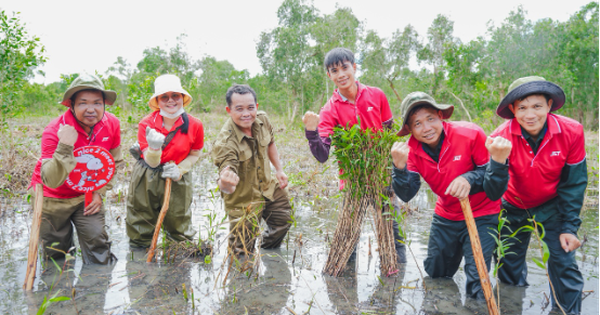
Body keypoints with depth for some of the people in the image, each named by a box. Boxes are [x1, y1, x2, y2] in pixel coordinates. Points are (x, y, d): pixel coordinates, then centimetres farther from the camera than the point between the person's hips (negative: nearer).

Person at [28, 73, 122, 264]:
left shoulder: (112, 124, -15)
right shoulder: (54, 131, -27)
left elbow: (115, 163, 1)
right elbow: (51, 181, -32)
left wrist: (100, 192, -4)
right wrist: (64, 148, -44)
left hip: (87, 195, 2)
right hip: (52, 198, -2)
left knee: (98, 250, -4)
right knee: (55, 253, 12)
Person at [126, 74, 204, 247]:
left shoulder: (194, 125, -12)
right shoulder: (146, 124, -13)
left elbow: (195, 154, 3)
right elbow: (152, 163, -13)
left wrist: (180, 170, -15)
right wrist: (154, 148, -36)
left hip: (178, 180, 0)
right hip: (146, 179, 0)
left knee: (179, 227, 10)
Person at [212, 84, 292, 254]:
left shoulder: (262, 119, -13)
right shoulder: (225, 143, -33)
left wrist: (279, 170, 11)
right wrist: (225, 183, -65)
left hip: (268, 188, 6)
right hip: (243, 200, -6)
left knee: (284, 220, 23)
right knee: (242, 253, 2)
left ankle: (268, 251, 53)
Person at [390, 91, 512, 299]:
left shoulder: (470, 135, -24)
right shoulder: (412, 150, -12)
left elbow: (495, 189, -17)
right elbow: (406, 195, -17)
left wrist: (470, 179, -38)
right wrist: (399, 166, -34)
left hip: (481, 215, -4)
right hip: (445, 216, 5)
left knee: (477, 286, -14)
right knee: (435, 275, 23)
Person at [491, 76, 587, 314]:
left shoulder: (572, 132, -22)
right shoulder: (503, 136, -26)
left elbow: (574, 183, -12)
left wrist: (569, 227, -12)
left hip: (552, 206, 0)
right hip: (514, 207, 0)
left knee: (564, 263, -4)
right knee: (509, 266, 12)